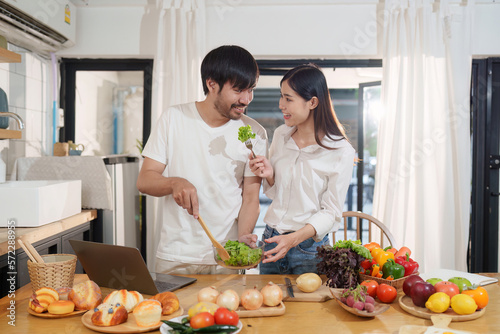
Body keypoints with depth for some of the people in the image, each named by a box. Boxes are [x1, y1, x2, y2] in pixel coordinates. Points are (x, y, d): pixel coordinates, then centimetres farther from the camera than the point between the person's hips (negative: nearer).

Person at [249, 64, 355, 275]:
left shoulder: (341, 152, -14)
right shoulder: (280, 135, 2)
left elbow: (331, 212, -11)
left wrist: (293, 239, -24)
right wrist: (269, 176, -10)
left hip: (309, 249, -4)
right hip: (271, 240, 5)